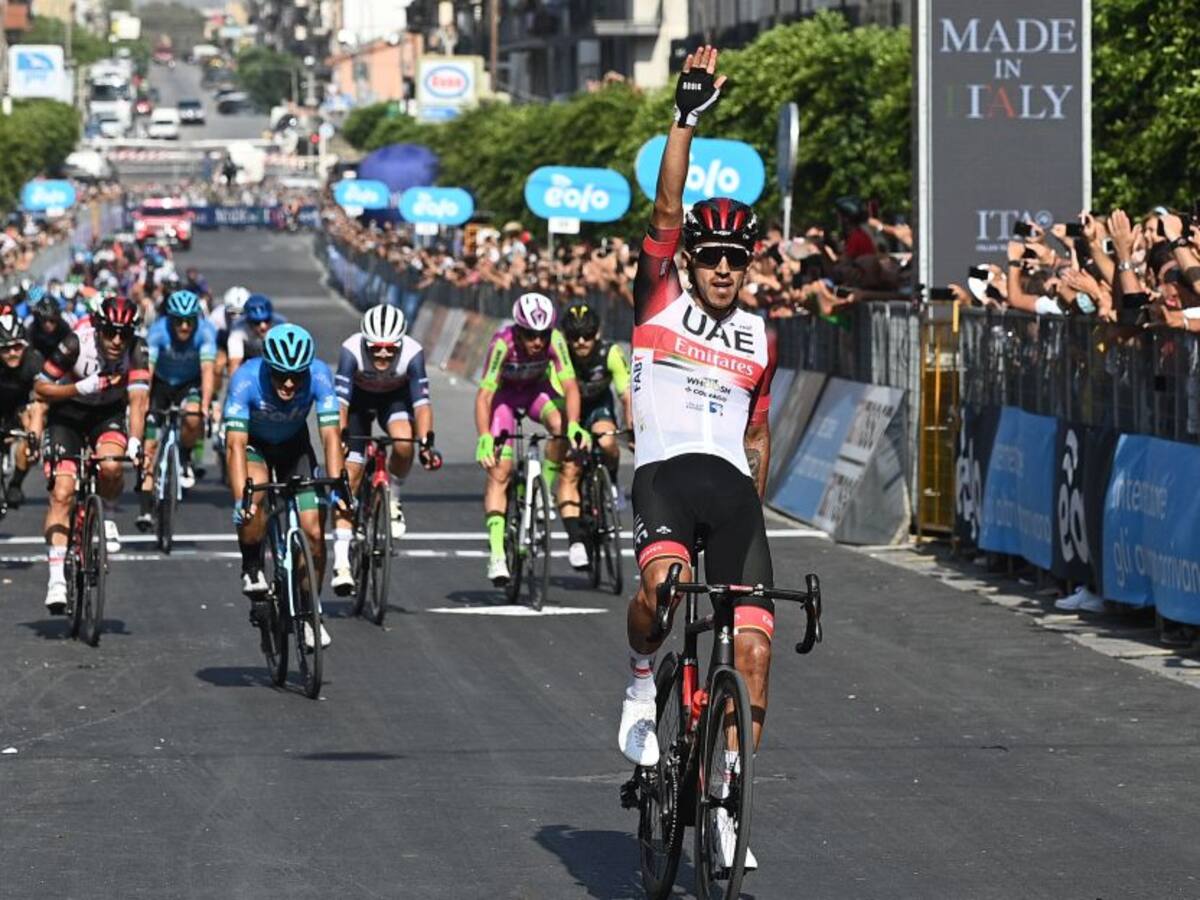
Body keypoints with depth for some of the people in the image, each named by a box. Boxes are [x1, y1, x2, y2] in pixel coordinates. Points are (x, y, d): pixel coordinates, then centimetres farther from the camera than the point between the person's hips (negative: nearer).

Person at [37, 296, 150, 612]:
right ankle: (57, 577, -18)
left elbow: (138, 400, -31)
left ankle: (105, 516, 3)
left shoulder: (136, 351, -23)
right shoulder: (77, 343, -26)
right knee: (62, 493, -16)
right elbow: (41, 389, -18)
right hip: (68, 416, -1)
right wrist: (80, 388, -33)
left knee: (111, 467, -31)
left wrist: (134, 440, -46)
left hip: (108, 415, 1)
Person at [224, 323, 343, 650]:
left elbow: (331, 435, -33)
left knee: (314, 530, -10)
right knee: (255, 495, -33)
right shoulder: (246, 379, -36)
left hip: (294, 445, 2)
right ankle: (252, 569, -7)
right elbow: (236, 445, -39)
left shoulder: (319, 376, -31)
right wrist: (240, 498, -50)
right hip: (253, 443, -2)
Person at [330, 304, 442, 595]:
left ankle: (392, 499, 0)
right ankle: (341, 563, -12)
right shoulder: (352, 350, -35)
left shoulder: (412, 353, -33)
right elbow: (340, 400, -39)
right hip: (359, 398, 0)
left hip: (395, 397, 1)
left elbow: (421, 401, -36)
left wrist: (426, 441, -50)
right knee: (349, 473, -12)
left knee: (404, 444, -32)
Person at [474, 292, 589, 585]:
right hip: (505, 394, -2)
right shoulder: (503, 343, -34)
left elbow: (569, 385, -32)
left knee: (561, 426, -32)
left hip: (537, 390, 2)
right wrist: (484, 439, -49)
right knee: (499, 470, -15)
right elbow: (484, 394, -36)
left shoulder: (554, 340, -28)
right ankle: (496, 553, -19)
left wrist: (573, 425, -49)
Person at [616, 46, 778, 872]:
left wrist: (755, 509, 24)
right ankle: (644, 682, -5)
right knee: (664, 581, -37)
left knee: (754, 646, -7)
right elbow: (666, 207, -6)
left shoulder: (758, 339, 17)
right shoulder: (660, 302, 6)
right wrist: (688, 119, -14)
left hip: (733, 485, 4)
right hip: (664, 470, -4)